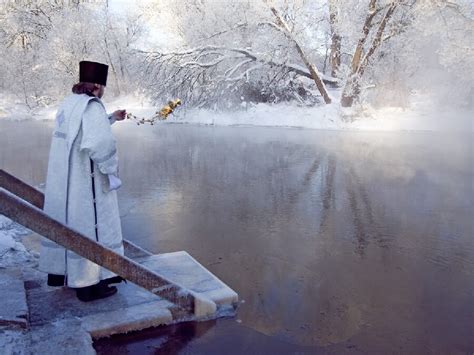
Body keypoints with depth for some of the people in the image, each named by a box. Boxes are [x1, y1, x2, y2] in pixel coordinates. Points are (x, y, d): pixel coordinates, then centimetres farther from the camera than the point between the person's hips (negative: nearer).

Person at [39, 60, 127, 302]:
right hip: (85, 182, -9)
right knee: (89, 225, 2)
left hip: (62, 180, 9)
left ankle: (58, 272, 33)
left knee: (64, 221, 19)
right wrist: (112, 168, -16)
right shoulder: (92, 106, -19)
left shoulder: (68, 104, 9)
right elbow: (100, 143, -32)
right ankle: (89, 283, 11)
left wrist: (111, 118, 31)